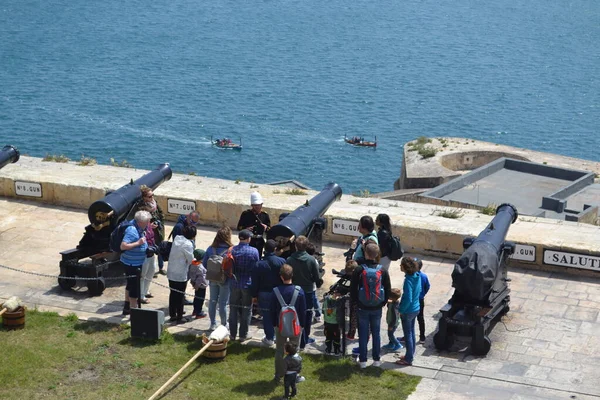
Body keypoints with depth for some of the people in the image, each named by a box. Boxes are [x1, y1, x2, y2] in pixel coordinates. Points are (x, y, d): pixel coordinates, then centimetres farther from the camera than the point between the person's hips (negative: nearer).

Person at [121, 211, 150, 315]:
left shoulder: (139, 229, 5)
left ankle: (127, 308, 36)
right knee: (134, 287, -2)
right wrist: (138, 243, -29)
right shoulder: (132, 231, -25)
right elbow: (123, 246, -31)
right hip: (132, 264, -10)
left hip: (136, 263, 10)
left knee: (131, 285, 22)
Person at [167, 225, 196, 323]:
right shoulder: (188, 244, -21)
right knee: (180, 295, 5)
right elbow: (191, 260, -13)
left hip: (171, 273, 7)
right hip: (181, 274, -7)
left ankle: (172, 315, 25)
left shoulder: (177, 239, 1)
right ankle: (179, 318, 13)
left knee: (173, 294, 16)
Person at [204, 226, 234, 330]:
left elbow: (204, 264, -2)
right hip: (225, 279, -3)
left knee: (213, 301, 16)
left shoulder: (210, 249, -9)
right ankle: (224, 325, 23)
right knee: (223, 303, 9)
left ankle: (213, 324, 25)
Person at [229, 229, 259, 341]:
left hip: (234, 284, 2)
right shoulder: (254, 251, -12)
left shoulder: (232, 250, -6)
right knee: (246, 311, 9)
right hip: (248, 284, -2)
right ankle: (243, 335, 13)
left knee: (234, 309, 13)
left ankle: (232, 334, 19)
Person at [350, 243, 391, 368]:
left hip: (363, 308, -2)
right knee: (376, 333, 13)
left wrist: (357, 301, 6)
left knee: (363, 334, 7)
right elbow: (388, 290, 1)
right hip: (377, 308, 2)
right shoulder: (382, 271, -6)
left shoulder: (359, 270, -13)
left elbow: (353, 289, -8)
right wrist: (383, 303, 12)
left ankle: (363, 360, 11)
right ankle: (376, 359, 18)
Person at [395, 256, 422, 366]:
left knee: (408, 335, 5)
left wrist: (401, 310, -14)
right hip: (416, 309, 8)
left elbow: (408, 299, -29)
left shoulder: (408, 280, -28)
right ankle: (411, 355, 35)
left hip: (408, 311, -8)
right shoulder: (417, 276, -2)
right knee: (411, 332, 21)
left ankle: (408, 359, 16)